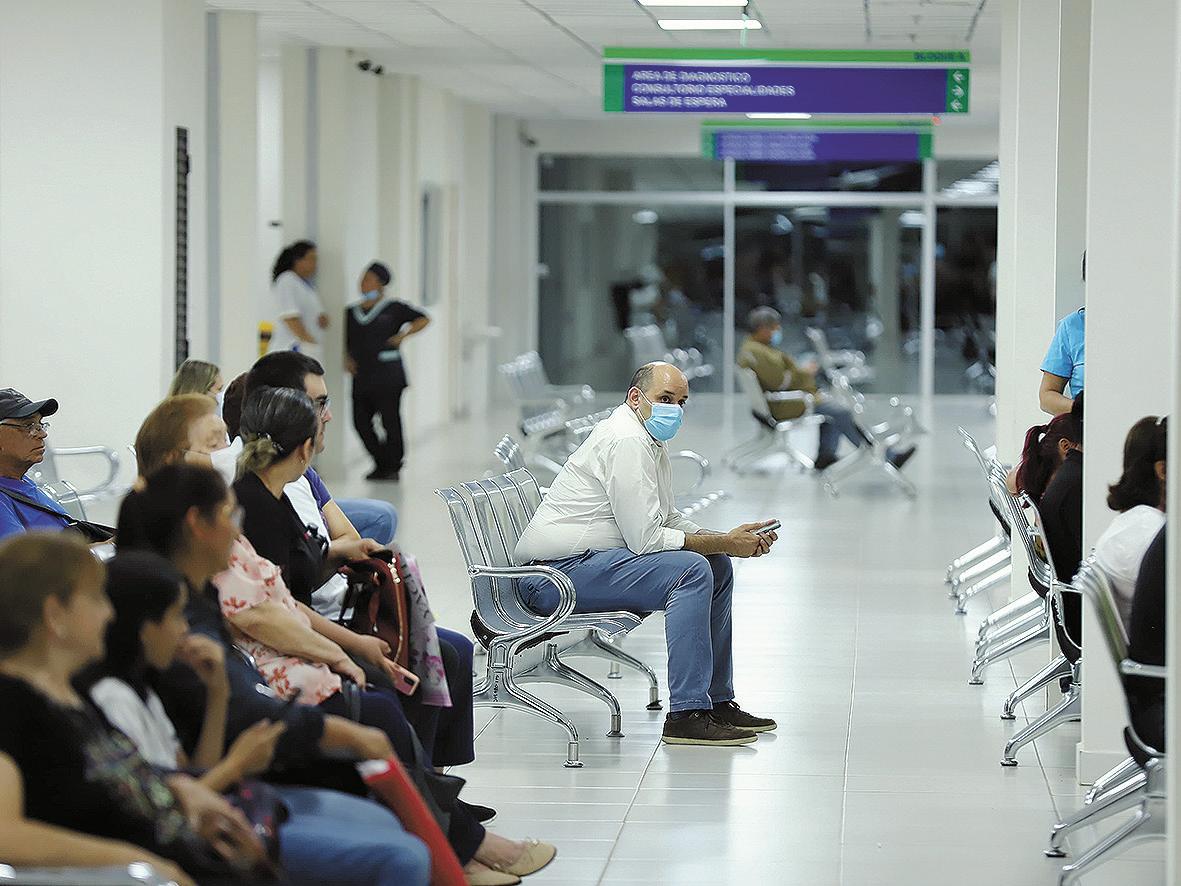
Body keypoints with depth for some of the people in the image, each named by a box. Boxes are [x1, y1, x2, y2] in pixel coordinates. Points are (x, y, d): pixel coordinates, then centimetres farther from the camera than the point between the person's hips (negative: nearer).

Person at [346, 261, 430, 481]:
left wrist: (404, 334, -8)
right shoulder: (352, 313, 14)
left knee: (390, 420, -4)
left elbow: (423, 319, 4)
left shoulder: (393, 308, 2)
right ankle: (381, 463, 16)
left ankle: (393, 467, 7)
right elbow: (347, 343, 20)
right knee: (361, 421, 1)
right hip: (362, 378, 5)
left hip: (387, 377, -5)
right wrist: (348, 360, 2)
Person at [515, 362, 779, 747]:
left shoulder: (650, 439, 16)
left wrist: (730, 540, 3)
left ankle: (717, 701, 17)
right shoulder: (627, 441, -17)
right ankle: (686, 714, -26)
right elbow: (646, 538, -21)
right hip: (558, 572, -11)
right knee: (692, 570, -25)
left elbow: (667, 519, 19)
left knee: (717, 567, 12)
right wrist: (724, 543, -14)